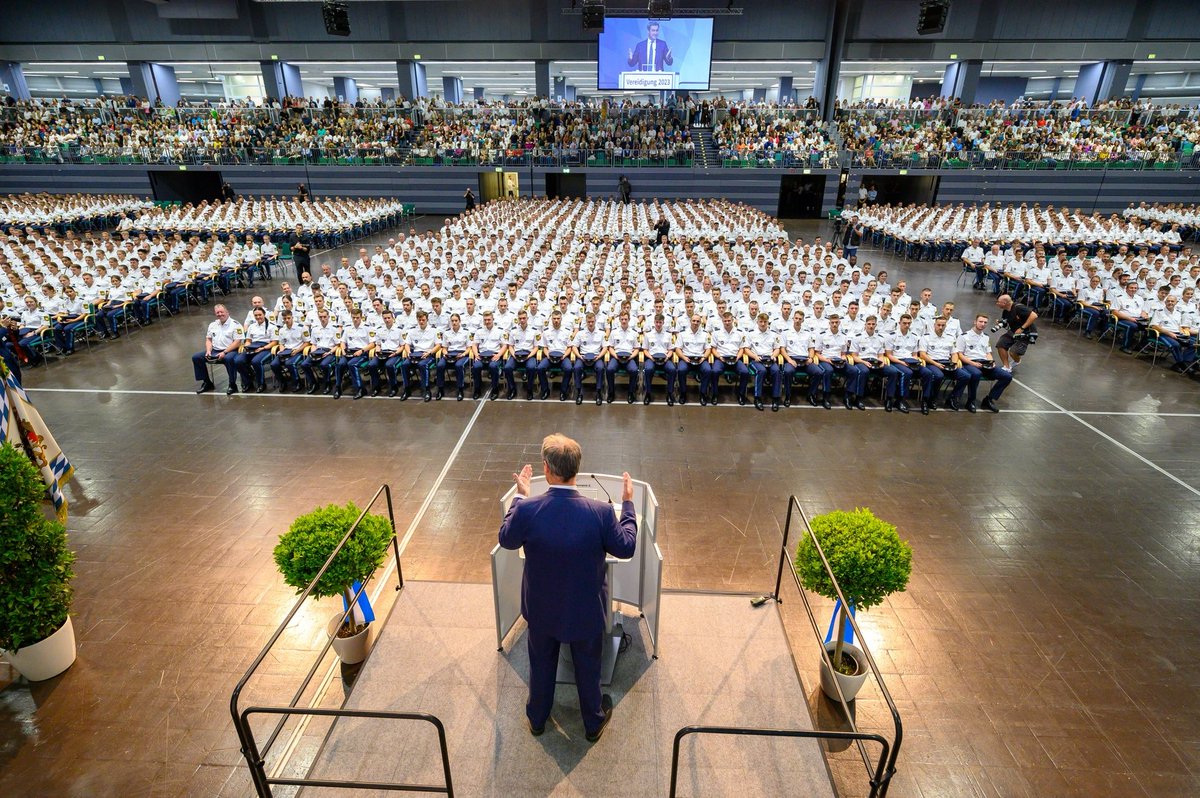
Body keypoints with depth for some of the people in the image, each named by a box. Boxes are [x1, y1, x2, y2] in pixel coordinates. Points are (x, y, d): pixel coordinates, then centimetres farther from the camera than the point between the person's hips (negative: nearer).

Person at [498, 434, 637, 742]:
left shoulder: (527, 510, -28)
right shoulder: (600, 512, -29)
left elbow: (506, 540, -5)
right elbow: (626, 548, -10)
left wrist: (520, 496, 4)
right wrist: (628, 503, 0)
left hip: (541, 609, 1)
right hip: (586, 611, -1)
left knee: (541, 665, 28)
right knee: (587, 668, 26)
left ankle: (537, 719, 52)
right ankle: (594, 722, 49)